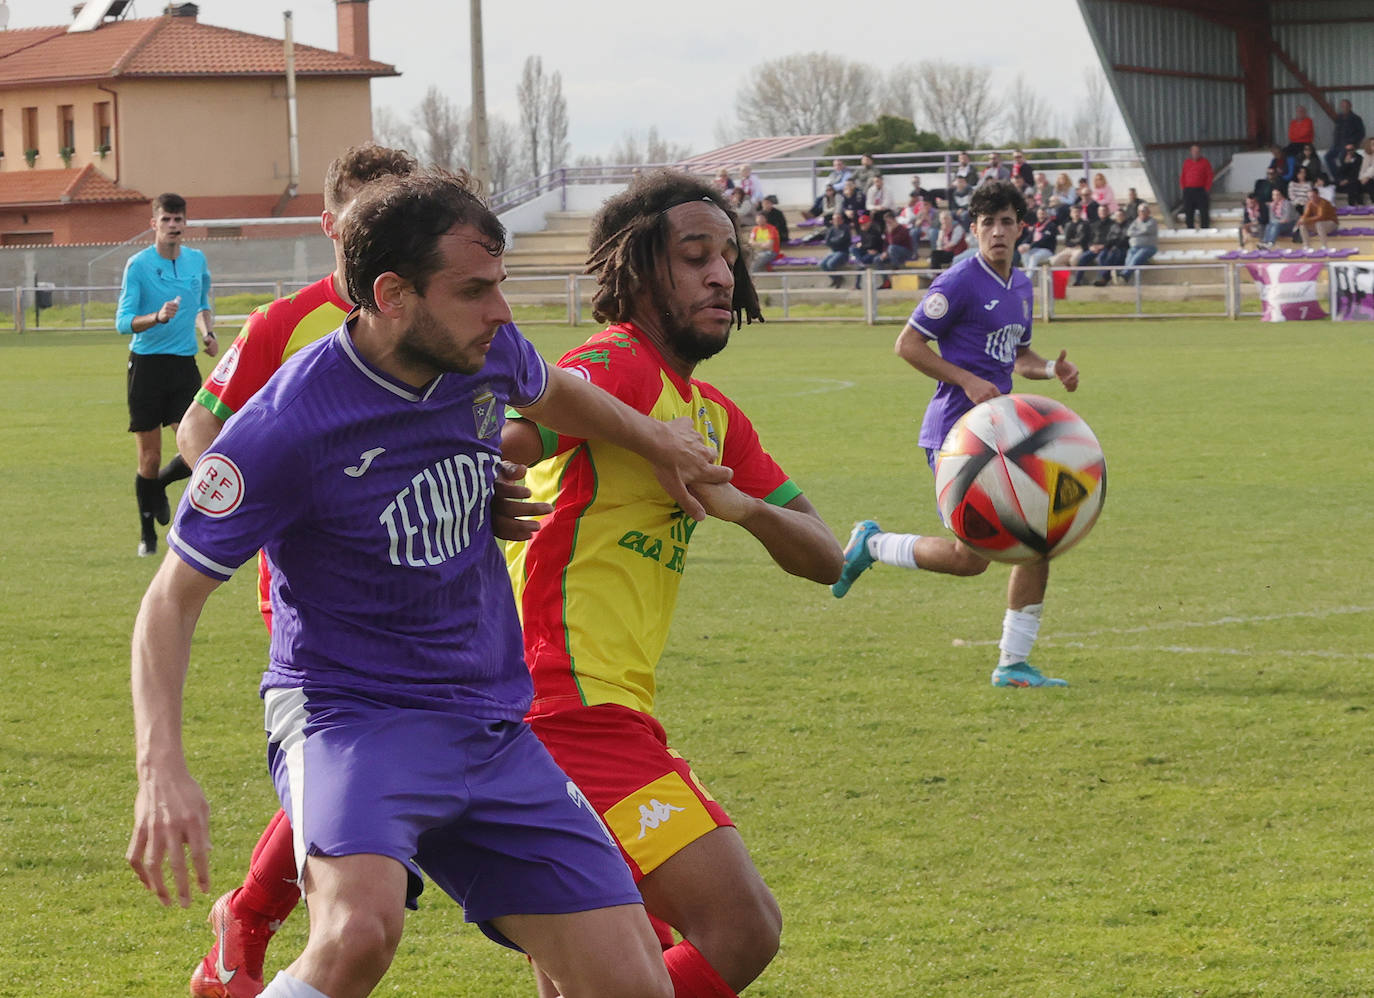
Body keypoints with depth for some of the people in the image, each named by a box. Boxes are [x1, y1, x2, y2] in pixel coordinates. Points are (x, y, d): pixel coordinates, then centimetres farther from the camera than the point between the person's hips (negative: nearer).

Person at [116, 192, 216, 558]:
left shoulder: (197, 260, 8)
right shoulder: (138, 265, -6)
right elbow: (123, 321, -11)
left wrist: (207, 332, 7)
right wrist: (157, 317, -28)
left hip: (184, 364, 3)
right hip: (146, 364, -3)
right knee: (149, 459, 1)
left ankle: (159, 485, 25)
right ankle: (147, 535, 19)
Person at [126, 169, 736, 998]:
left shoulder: (487, 354, 0)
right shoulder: (288, 426, -19)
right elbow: (174, 596, -11)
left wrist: (654, 438, 32)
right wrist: (162, 766, -23)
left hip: (494, 731, 7)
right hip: (349, 716, -7)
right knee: (361, 928, -39)